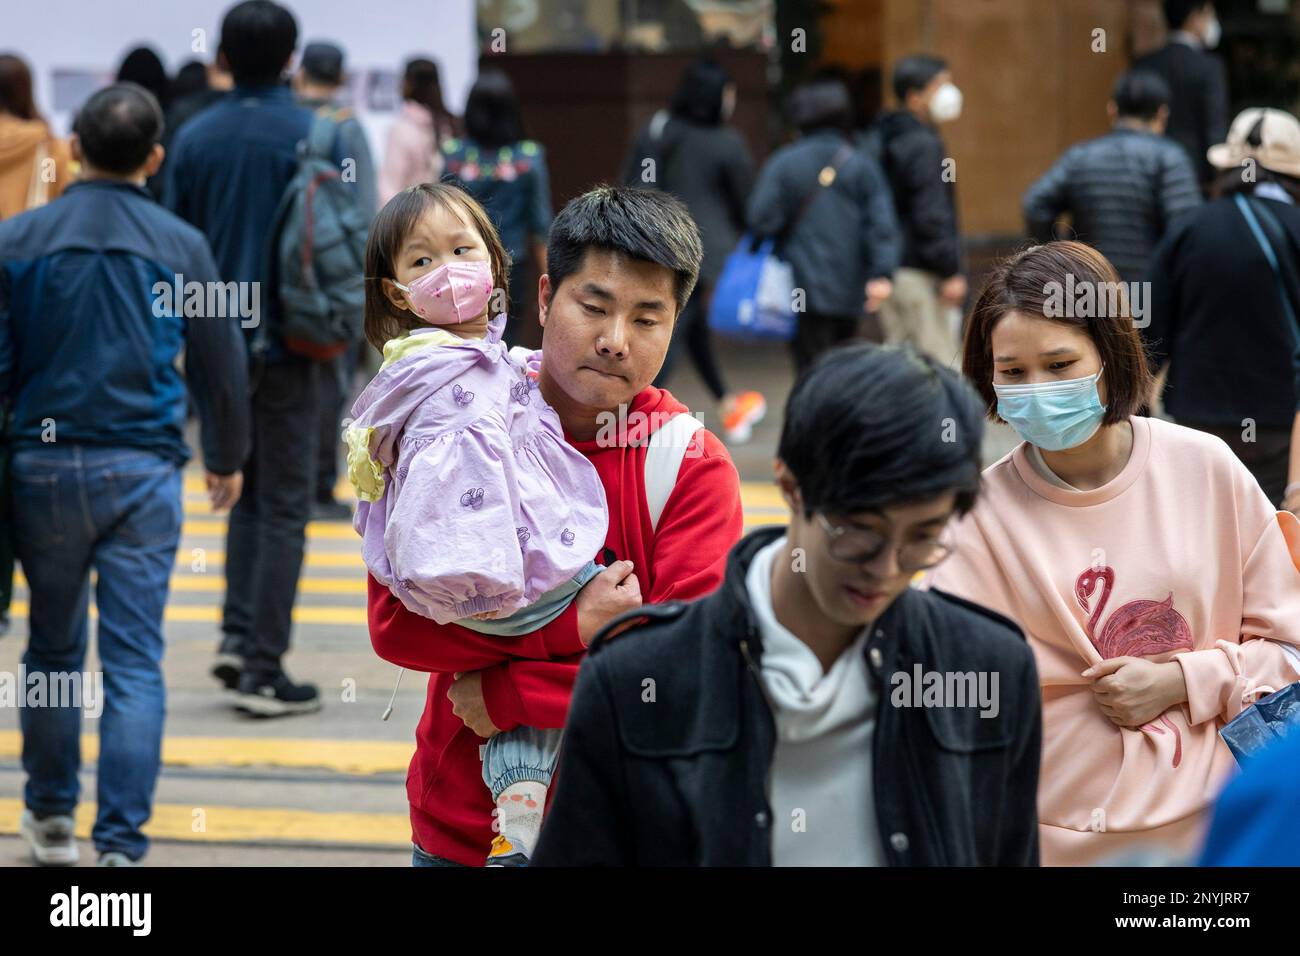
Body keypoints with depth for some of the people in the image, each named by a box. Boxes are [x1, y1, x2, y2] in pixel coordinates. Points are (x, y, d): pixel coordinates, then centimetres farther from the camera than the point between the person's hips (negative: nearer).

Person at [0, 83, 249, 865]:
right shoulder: (180, 245, -2)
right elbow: (221, 363, 7)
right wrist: (228, 459, 22)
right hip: (143, 471, -1)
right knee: (134, 662, -1)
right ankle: (120, 843, -7)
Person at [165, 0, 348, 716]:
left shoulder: (194, 139, 3)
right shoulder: (315, 137, -8)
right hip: (286, 345, -4)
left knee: (247, 492, 20)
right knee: (284, 506, 2)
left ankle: (237, 635, 8)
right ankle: (263, 667, 0)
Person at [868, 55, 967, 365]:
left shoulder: (878, 139, 15)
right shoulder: (923, 145, -15)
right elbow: (932, 214, -20)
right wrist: (951, 272, -18)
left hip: (885, 269, 10)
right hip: (919, 275, -10)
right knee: (939, 360, -9)